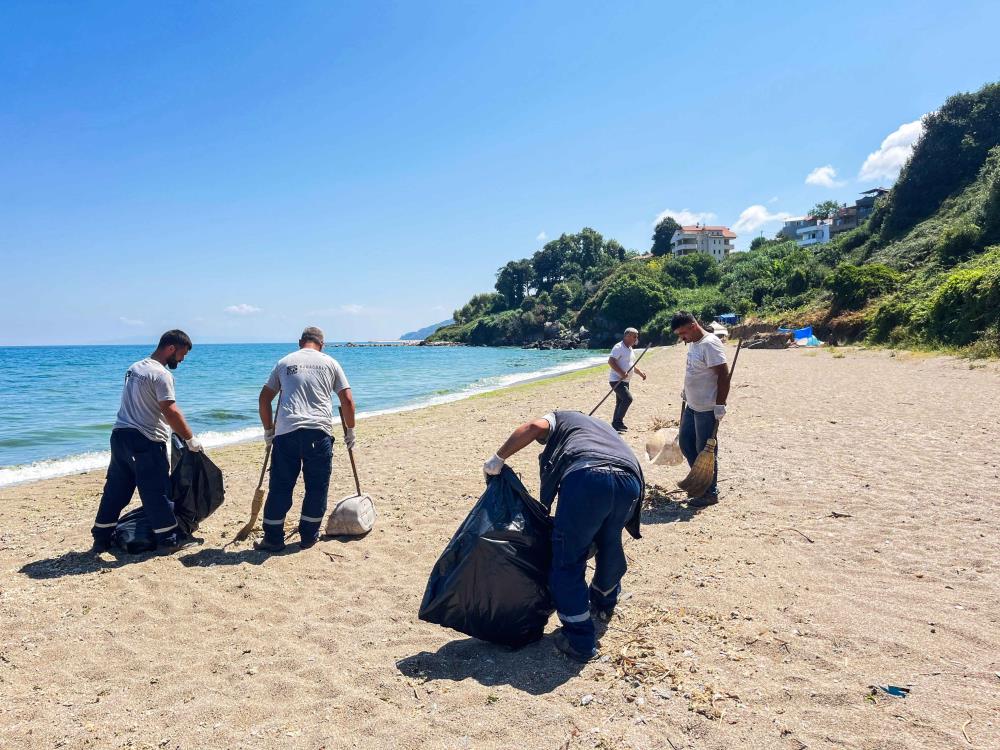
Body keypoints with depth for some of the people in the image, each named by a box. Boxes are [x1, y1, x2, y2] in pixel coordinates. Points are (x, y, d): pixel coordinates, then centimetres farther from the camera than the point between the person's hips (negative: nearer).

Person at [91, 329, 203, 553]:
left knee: (116, 490, 15)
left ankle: (101, 539, 23)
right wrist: (190, 438, -12)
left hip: (119, 434, 9)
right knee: (157, 491, 0)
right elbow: (171, 411, -20)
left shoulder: (135, 368, 13)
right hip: (145, 441, -8)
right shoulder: (161, 374, -15)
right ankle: (168, 539, 9)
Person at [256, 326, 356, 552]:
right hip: (319, 432, -1)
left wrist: (268, 430, 24)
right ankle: (308, 537, 17)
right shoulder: (330, 363, 13)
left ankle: (273, 538, 14)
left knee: (280, 487, 8)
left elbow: (264, 399, 15)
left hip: (286, 431, 1)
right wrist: (350, 431, 18)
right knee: (317, 487, 10)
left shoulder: (284, 362, 16)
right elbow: (347, 401, 7)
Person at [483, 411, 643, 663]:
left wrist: (498, 458, 11)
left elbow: (535, 427, 4)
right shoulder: (602, 426, 43)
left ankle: (580, 640, 12)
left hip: (586, 477, -6)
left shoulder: (559, 419, 29)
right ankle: (605, 603, 53)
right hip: (630, 479, 6)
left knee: (568, 560, 8)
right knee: (610, 544, 31)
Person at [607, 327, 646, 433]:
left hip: (624, 381, 10)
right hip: (616, 380, -10)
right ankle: (618, 421, -10)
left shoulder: (630, 349, 16)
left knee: (621, 402, 13)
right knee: (628, 398, -19)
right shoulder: (619, 347, -15)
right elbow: (611, 361, -24)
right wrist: (621, 373, -30)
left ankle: (616, 424, 21)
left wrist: (640, 373, 14)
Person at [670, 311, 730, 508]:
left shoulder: (710, 344, -20)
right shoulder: (692, 343, 9)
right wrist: (686, 392, 23)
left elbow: (724, 375, -22)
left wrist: (720, 405, -24)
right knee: (685, 442, 16)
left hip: (707, 409, -10)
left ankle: (710, 493, 14)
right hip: (692, 405, 10)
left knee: (705, 450, 0)